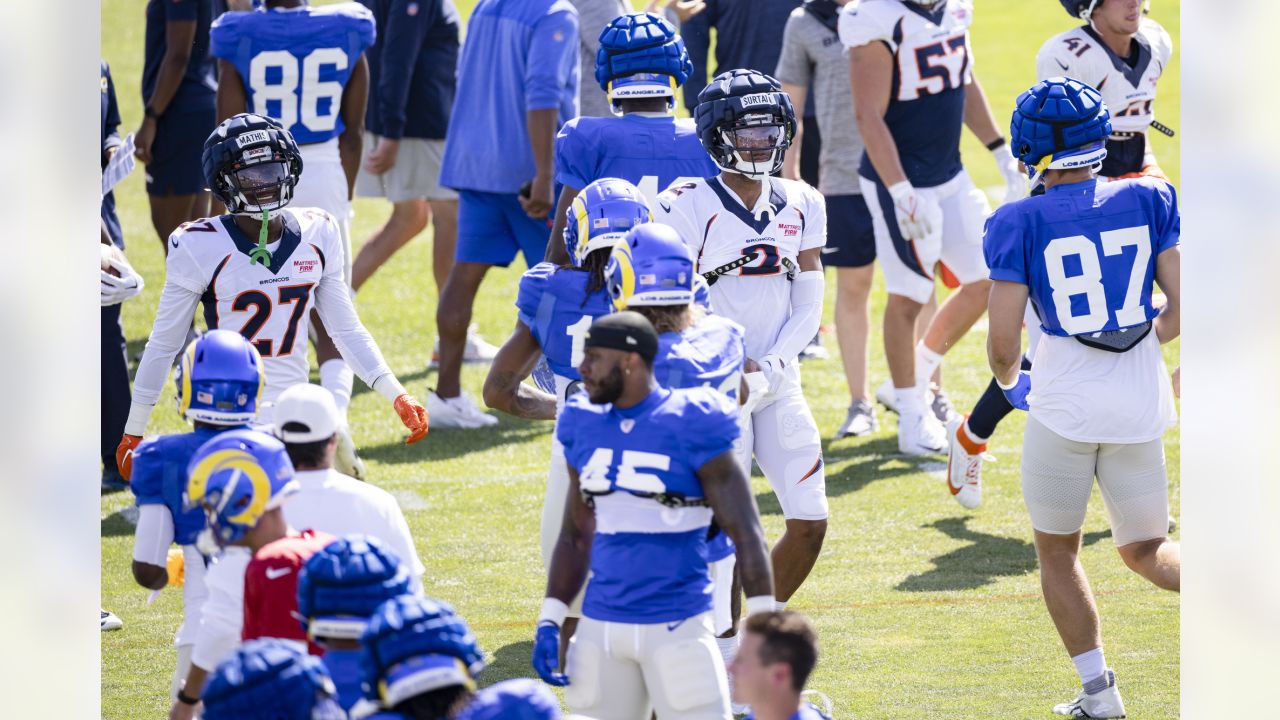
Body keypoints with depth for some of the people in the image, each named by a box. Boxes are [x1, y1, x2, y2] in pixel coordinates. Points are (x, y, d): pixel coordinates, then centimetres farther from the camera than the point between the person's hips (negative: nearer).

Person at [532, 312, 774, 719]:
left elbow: (746, 536, -10)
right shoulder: (587, 430, 7)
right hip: (601, 625, 6)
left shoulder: (691, 429, -10)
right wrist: (549, 624, 9)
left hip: (677, 627, -6)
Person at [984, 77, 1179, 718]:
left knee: (1056, 551, 18)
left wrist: (1011, 383, 14)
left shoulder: (1020, 225, -8)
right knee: (1146, 551, 18)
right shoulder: (1149, 202, 0)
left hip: (1063, 405, -3)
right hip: (1140, 404, 3)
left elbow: (1003, 345, -9)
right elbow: (1183, 308, 0)